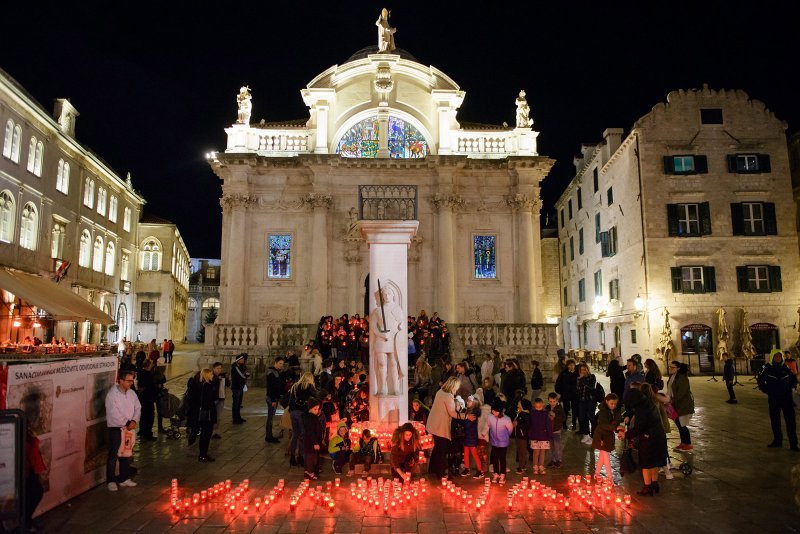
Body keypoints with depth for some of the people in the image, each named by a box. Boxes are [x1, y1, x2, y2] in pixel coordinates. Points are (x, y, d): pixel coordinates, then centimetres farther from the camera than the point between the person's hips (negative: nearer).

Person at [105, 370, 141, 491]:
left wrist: (134, 421, -11)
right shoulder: (111, 395, -15)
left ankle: (125, 479, 24)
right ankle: (111, 481, 14)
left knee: (126, 455, 13)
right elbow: (114, 414, -19)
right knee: (113, 455, 1)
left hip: (129, 428, 6)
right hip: (116, 428, -6)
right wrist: (127, 424, -15)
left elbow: (137, 408, 6)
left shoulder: (131, 393, 5)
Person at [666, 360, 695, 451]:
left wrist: (673, 400, -19)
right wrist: (668, 399, 9)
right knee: (679, 424, 14)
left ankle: (688, 444, 11)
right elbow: (670, 390, 17)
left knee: (681, 425, -2)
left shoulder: (682, 378, -19)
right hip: (676, 404, 9)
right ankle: (683, 443, 24)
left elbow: (681, 392, -23)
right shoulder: (672, 377, 9)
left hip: (683, 405, -9)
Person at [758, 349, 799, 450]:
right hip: (773, 399, 0)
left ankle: (793, 443, 1)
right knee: (775, 420, 8)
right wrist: (767, 390, 0)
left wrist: (791, 388, 5)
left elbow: (794, 379, 17)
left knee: (790, 420, -3)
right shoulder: (767, 369, -2)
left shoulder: (786, 369, 2)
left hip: (786, 398, 0)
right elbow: (760, 381, 8)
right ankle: (777, 440, 19)